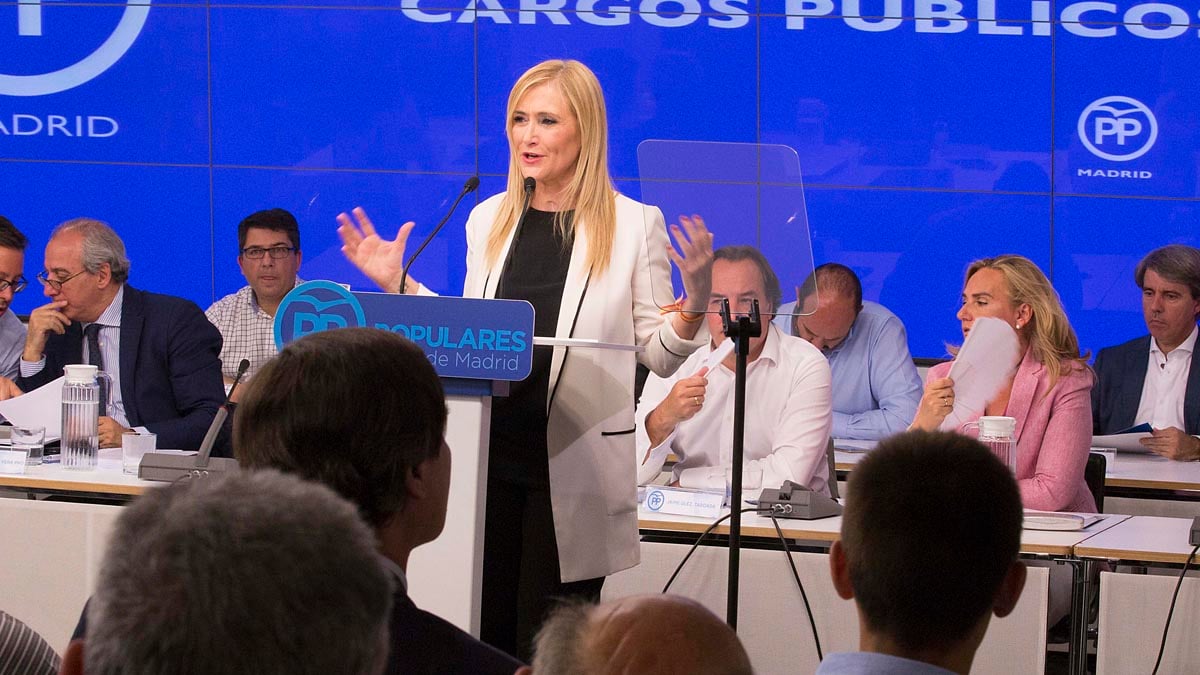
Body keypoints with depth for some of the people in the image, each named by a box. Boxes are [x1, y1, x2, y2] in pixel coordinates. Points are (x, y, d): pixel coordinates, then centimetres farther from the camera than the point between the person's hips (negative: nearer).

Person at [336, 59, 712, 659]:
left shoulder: (634, 225, -2)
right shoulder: (488, 220, 9)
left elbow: (660, 356, -1)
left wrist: (695, 298, -19)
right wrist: (399, 285, 9)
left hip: (573, 468, -4)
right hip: (489, 456, 4)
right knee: (484, 638, 8)